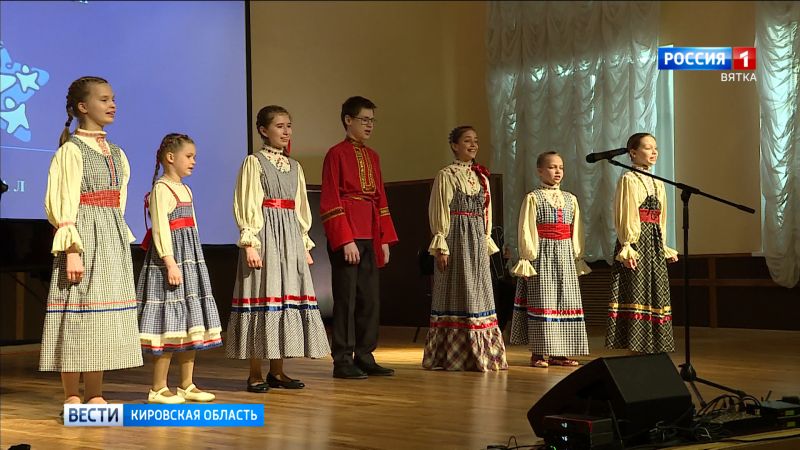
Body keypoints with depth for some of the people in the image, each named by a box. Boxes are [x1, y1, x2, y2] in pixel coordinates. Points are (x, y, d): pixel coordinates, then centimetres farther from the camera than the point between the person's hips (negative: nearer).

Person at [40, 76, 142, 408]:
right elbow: (62, 204, -11)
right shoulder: (71, 150, -6)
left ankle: (94, 396, 13)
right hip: (84, 236, -7)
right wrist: (72, 250, -19)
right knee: (79, 313, -6)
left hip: (113, 239, 7)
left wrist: (120, 238, 14)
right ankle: (72, 399, 0)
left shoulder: (116, 153, 16)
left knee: (105, 317, 7)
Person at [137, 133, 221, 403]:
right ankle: (158, 389, -2)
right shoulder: (161, 189, -10)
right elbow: (161, 228, -17)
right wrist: (170, 262, -23)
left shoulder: (185, 189, 18)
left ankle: (187, 385, 16)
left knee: (191, 323, 10)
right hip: (170, 259, -9)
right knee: (170, 322, -8)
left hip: (190, 259, 9)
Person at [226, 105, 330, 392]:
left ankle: (277, 371, 13)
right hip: (265, 236, -6)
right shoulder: (254, 163, -2)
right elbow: (247, 207, -8)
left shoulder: (295, 167, 16)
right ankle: (255, 375, 0)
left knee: (287, 299, 6)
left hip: (291, 239, 7)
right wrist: (249, 244, -16)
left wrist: (305, 245, 15)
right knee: (263, 296, -6)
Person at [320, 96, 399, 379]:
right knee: (346, 299, -3)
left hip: (370, 236, 7)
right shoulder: (337, 154, -6)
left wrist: (385, 239, 9)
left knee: (370, 299, 9)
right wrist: (346, 240, -17)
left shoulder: (372, 156, 15)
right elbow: (330, 203, -11)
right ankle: (343, 362, 4)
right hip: (346, 236, -7)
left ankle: (365, 358, 17)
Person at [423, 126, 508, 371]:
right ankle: (453, 355, 2)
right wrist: (441, 246, -13)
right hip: (456, 240, -6)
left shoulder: (482, 176, 15)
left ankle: (479, 353, 13)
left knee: (479, 294, 7)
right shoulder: (446, 176, -4)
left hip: (478, 242, 6)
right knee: (457, 295, -4)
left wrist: (487, 242, 12)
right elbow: (439, 213, -8)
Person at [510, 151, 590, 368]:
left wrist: (577, 258, 10)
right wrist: (527, 258, -11)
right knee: (541, 301, -4)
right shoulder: (533, 198, -2)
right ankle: (539, 353, 1)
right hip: (542, 255, -5)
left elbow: (576, 232, 14)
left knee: (566, 300, 5)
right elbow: (525, 231, -6)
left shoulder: (570, 199, 13)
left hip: (565, 257, 5)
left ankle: (559, 352, 12)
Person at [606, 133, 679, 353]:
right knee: (635, 294, -9)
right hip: (636, 242, -8)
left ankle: (651, 347, 11)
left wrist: (665, 249, 18)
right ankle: (633, 346, -8)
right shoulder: (628, 180, -5)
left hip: (655, 244, 8)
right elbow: (624, 217, -10)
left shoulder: (658, 184, 18)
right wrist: (626, 247, -18)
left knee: (656, 293, 7)